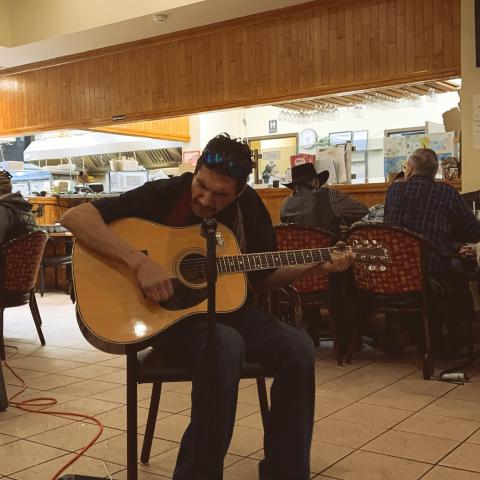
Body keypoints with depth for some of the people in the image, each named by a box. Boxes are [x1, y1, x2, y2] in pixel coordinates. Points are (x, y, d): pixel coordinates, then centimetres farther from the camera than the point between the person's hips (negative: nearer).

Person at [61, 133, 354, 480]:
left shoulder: (248, 205, -1)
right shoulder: (165, 194, -15)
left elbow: (263, 275, 10)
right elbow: (75, 217, -23)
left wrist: (315, 268, -6)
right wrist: (139, 262, -33)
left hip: (229, 310, 5)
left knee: (298, 348, -19)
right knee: (227, 346, -36)